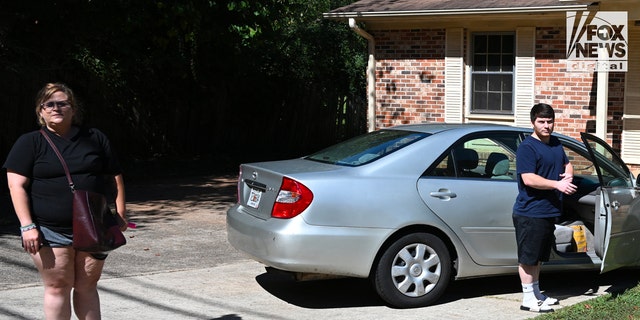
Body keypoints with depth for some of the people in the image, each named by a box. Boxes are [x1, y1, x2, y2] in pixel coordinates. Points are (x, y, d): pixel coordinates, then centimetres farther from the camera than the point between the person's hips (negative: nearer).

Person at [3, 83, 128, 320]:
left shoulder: (95, 138, 11)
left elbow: (115, 177, 13)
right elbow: (17, 185, -4)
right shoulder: (29, 143, 3)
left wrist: (120, 215, 3)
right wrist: (27, 226, -13)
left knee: (87, 286, 8)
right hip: (50, 231, -2)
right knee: (58, 287, 0)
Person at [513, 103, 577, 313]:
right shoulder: (527, 147, -14)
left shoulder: (556, 144, 13)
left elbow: (567, 164, 27)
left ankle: (536, 293, 30)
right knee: (527, 257, -1)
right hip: (530, 213, -9)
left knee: (538, 256, 19)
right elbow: (528, 178, -23)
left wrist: (568, 175, 4)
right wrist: (557, 184, -26)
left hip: (549, 212, 9)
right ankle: (528, 299, 5)